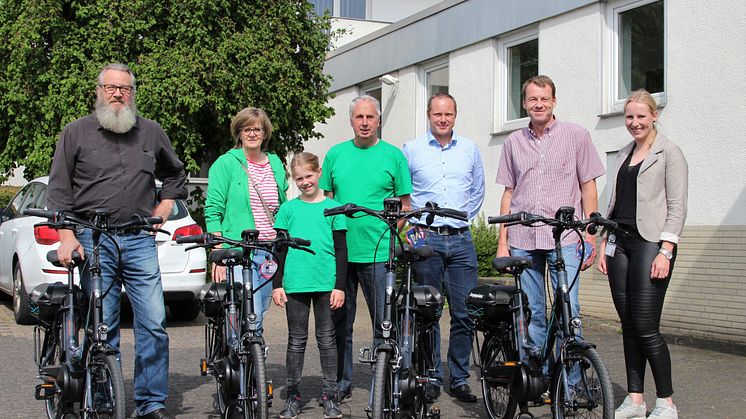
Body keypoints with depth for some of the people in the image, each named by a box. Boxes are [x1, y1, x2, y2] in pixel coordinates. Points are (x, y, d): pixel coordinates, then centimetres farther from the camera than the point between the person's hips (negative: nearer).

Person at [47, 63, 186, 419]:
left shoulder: (151, 133, 13)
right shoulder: (76, 132, 6)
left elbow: (175, 174, 29)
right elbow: (59, 189, 3)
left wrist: (164, 206, 14)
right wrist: (67, 236, -8)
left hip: (140, 242, 2)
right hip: (94, 242, -2)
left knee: (153, 323, -5)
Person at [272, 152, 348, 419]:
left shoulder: (333, 208, 5)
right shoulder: (288, 209, 8)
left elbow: (341, 250, 4)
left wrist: (340, 286, -3)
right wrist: (277, 284, 1)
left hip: (326, 284, -1)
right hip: (295, 284, 1)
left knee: (327, 339, 5)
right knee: (296, 340, 7)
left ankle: (330, 395, 13)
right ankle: (293, 396, 14)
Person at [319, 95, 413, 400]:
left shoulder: (393, 155, 4)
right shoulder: (335, 154, 10)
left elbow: (404, 203, 6)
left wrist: (391, 236, -5)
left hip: (379, 253, -2)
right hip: (339, 252, 3)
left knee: (385, 323, -1)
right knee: (340, 322, 9)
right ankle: (341, 383, 20)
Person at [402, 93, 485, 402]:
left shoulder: (469, 149, 11)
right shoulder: (411, 150, 4)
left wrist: (463, 218, 11)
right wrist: (413, 225, 3)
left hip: (461, 240, 2)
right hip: (426, 238, -2)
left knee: (465, 313, 0)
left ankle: (459, 379, 10)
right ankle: (432, 378, 12)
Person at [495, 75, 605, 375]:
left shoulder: (576, 135, 5)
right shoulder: (514, 142, 13)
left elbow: (588, 187, 4)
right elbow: (509, 193, 15)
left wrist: (590, 236, -3)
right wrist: (502, 241, 8)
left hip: (564, 239, -3)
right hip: (522, 240, 3)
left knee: (568, 310, -9)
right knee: (532, 313, 7)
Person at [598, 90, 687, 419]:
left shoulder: (668, 152, -2)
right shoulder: (624, 155, 18)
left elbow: (677, 206, -8)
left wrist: (665, 252, -15)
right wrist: (604, 245, 13)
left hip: (650, 243, -7)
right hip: (620, 243, 7)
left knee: (646, 327, -10)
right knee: (628, 326, 6)